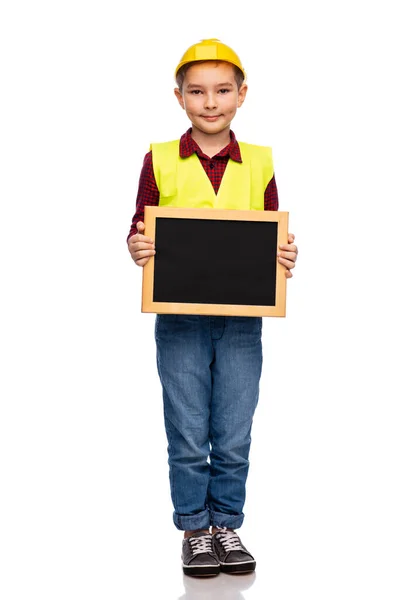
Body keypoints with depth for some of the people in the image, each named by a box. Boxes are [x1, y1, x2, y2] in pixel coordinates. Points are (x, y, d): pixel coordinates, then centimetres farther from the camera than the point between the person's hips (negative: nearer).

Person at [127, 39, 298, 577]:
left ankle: (228, 526, 28)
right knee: (188, 436, 8)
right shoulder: (159, 160, 1)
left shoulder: (259, 163, 5)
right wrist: (136, 246, -16)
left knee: (234, 438, 9)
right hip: (179, 316, -1)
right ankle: (194, 530, 26)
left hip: (242, 318, 1)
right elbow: (140, 227, 5)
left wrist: (286, 257, -10)